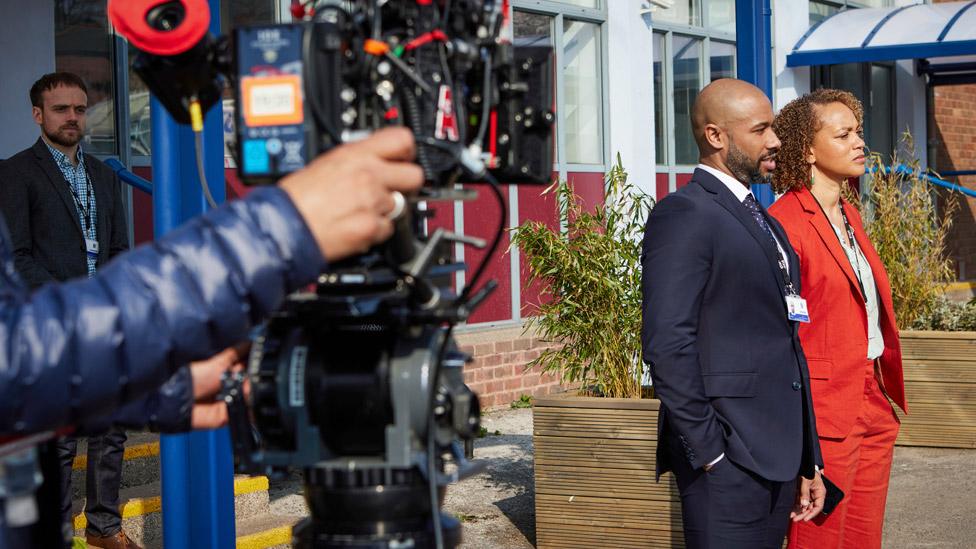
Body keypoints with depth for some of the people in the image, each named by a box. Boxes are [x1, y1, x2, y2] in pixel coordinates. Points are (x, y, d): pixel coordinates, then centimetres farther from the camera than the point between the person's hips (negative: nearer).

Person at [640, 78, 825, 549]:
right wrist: (708, 452, -18)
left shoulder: (767, 225, 19)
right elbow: (667, 346, -18)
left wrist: (807, 461, 18)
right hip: (727, 459, -8)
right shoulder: (683, 215, -11)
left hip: (778, 456, 9)